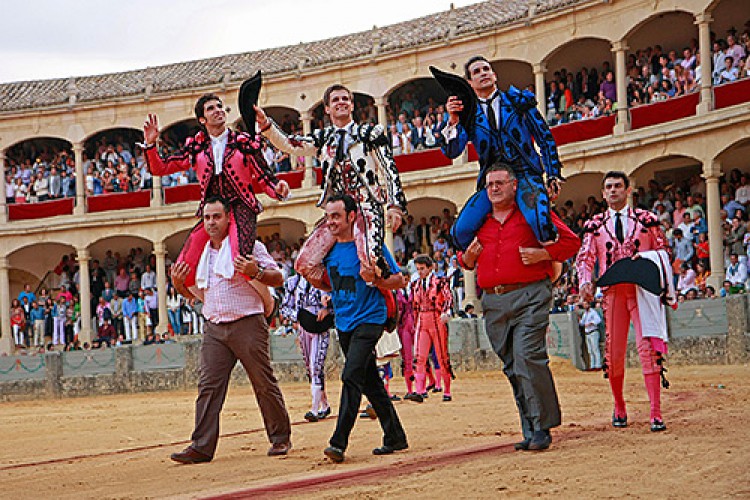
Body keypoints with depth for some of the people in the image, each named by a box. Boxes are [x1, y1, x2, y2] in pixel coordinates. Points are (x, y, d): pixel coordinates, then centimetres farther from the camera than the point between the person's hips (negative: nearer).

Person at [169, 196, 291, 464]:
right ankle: (201, 446, -5)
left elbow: (278, 278, -2)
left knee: (264, 384, 0)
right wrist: (178, 283, 5)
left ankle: (280, 438, 13)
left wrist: (256, 272, -20)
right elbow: (196, 292, 26)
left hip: (247, 324, -5)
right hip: (214, 329, 5)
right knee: (208, 386, -4)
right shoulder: (200, 253, 16)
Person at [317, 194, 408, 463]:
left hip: (369, 320, -7)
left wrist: (374, 279, -24)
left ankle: (339, 442, -22)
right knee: (370, 382, 12)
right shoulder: (329, 249, 8)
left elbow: (399, 281, -7)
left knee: (352, 376, -18)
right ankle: (394, 437, 21)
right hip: (344, 323, 7)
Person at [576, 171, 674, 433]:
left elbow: (664, 249, 11)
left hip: (642, 289, -2)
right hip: (612, 291, 2)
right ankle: (619, 408, 22)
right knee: (613, 353, 2)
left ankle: (656, 414, -13)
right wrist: (585, 282, -14)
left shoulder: (646, 219, 8)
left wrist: (647, 257, -10)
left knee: (648, 348, -12)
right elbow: (585, 257, 5)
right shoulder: (595, 225, 11)